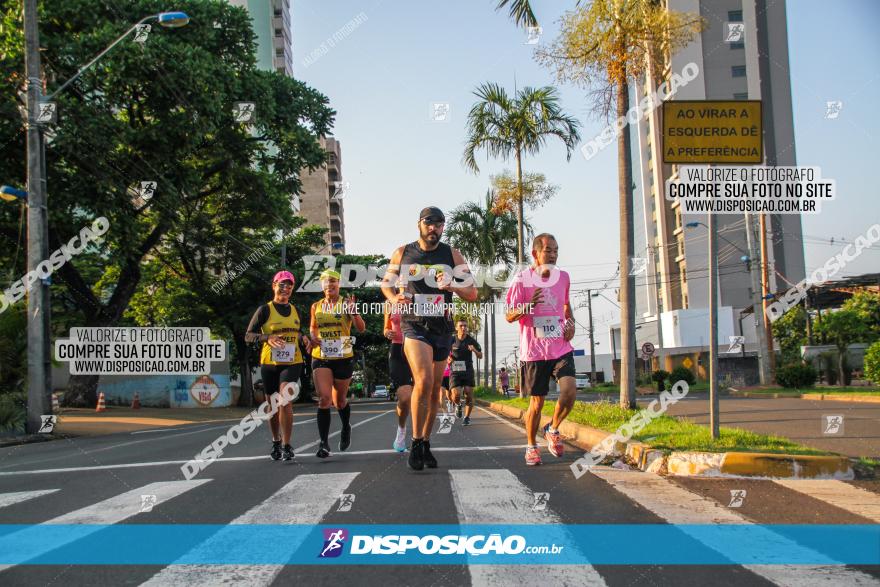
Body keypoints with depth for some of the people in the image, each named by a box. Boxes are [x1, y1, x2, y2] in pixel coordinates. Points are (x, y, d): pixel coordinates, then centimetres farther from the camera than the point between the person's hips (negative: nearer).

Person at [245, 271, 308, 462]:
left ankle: (287, 446, -10)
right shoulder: (265, 309, -2)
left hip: (292, 363, 1)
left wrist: (304, 338, 4)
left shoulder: (295, 310, 10)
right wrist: (268, 338, -22)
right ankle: (276, 442, 32)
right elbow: (248, 336, -5)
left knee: (285, 402, -17)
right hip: (269, 363, -1)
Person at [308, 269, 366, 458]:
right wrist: (313, 338, 0)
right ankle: (324, 443, -11)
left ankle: (346, 428, 42)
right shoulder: (316, 306, 7)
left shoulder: (346, 304, -3)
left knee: (339, 400, 12)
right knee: (324, 398, -14)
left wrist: (354, 312, -30)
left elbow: (361, 328, -12)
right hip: (320, 358, 2)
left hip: (343, 358, -1)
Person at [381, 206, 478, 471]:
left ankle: (426, 443, 24)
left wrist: (453, 286, -19)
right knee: (424, 381, -23)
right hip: (414, 325, -3)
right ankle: (416, 443, -11)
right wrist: (393, 298, -5)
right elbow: (386, 282, 17)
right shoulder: (402, 253, 4)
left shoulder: (452, 255, 4)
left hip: (442, 327, 3)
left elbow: (472, 294, 2)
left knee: (435, 389, 9)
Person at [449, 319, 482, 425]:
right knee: (456, 395, -13)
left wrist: (474, 350, -16)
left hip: (468, 371, 1)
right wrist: (448, 359, -10)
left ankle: (467, 417, 10)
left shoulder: (471, 340, -2)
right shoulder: (451, 340, -3)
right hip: (455, 371, -1)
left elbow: (480, 356, 5)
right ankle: (458, 405, 22)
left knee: (469, 394, -6)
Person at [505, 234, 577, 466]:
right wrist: (528, 305, -24)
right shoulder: (522, 279, -6)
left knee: (569, 391, -16)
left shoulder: (563, 277, 8)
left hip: (561, 348, 3)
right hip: (534, 351, -3)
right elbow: (509, 316, -5)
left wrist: (571, 323, 6)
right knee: (536, 403, 3)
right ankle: (531, 446, 24)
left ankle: (553, 429, 12)